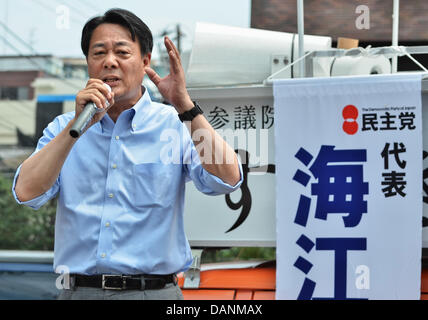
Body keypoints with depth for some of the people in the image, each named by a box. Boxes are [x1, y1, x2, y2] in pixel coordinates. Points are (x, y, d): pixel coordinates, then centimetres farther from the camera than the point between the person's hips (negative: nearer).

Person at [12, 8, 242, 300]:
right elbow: (26, 193, -6)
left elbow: (226, 180, -13)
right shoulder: (63, 128, 9)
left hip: (153, 290, -1)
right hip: (79, 289, 2)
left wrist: (184, 105, -19)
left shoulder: (175, 125, 2)